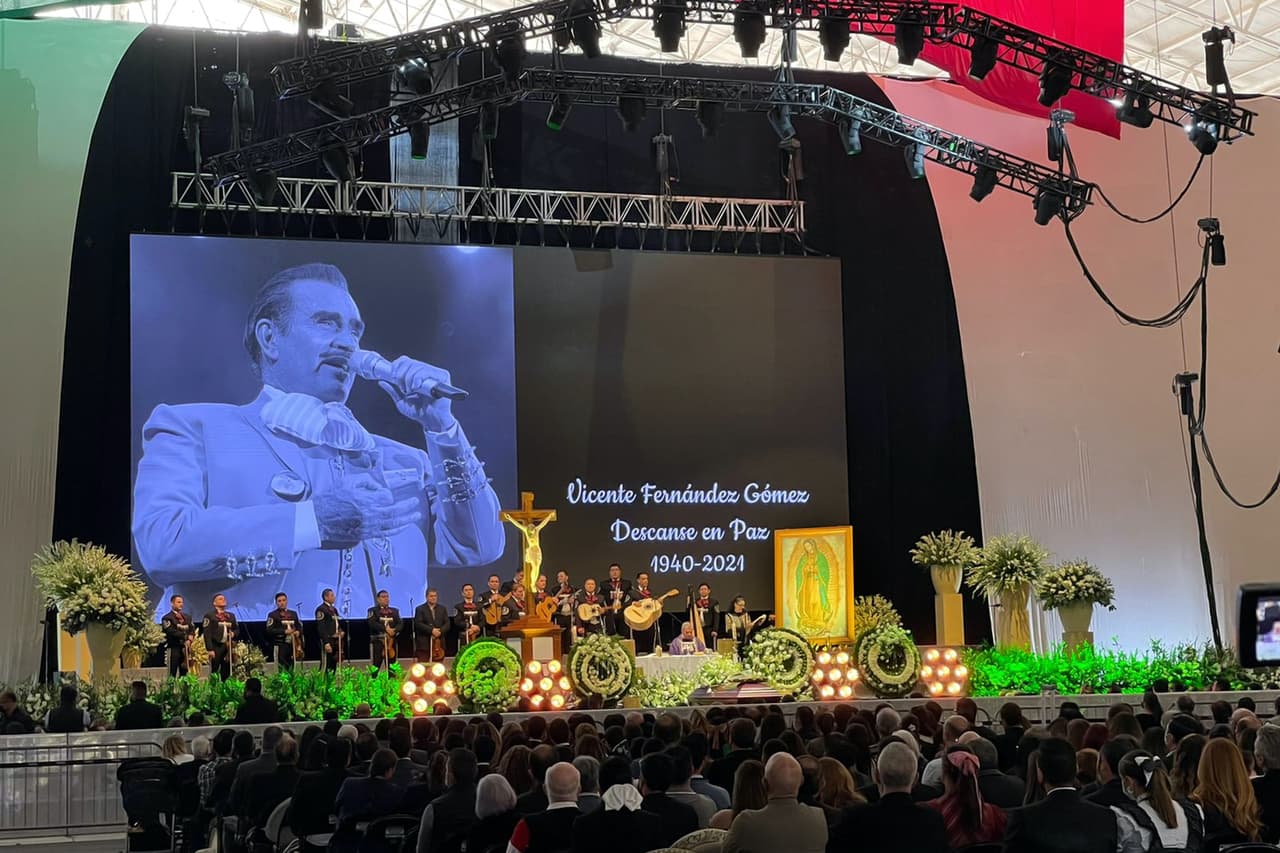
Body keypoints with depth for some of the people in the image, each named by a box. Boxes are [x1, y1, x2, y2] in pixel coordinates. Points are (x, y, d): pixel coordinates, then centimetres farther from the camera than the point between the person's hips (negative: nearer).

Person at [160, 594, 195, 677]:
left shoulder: (187, 617, 18)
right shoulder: (167, 618, -3)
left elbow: (192, 630, 9)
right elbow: (171, 632, -15)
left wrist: (189, 640, -10)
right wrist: (185, 635, -12)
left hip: (185, 648, 6)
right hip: (173, 648, -6)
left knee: (184, 672, 7)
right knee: (172, 673, -5)